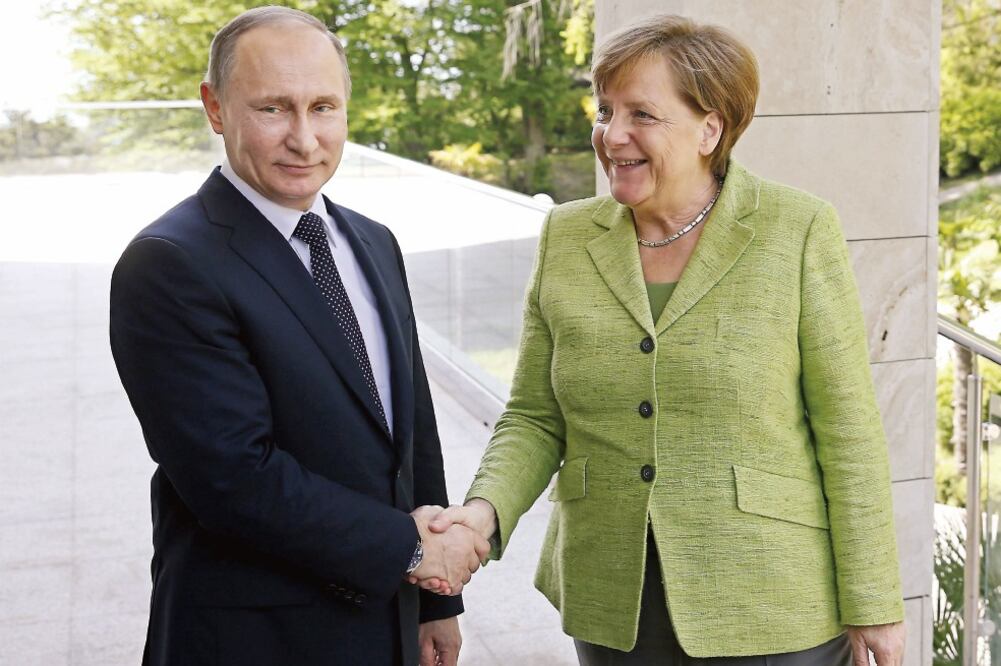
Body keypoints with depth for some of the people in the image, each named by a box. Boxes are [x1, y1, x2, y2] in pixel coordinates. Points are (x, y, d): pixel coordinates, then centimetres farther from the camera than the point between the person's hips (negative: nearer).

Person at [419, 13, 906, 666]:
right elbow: (535, 418, 4)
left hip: (769, 608, -3)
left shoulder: (798, 231, -8)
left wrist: (873, 605, -5)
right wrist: (487, 509, -15)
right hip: (613, 607, 3)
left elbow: (846, 429, -6)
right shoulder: (567, 237, 2)